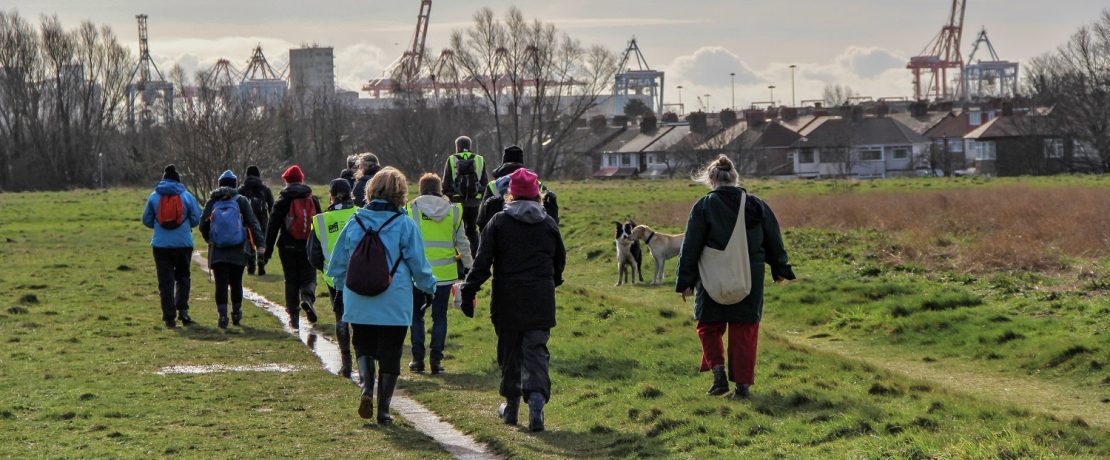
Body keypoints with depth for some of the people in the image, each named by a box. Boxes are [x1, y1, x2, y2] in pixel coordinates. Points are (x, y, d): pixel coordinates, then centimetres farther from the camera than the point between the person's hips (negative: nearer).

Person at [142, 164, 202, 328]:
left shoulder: (154, 197, 2)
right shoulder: (186, 196, 0)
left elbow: (146, 220, 6)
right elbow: (196, 218, 2)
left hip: (161, 245, 0)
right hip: (183, 244, 0)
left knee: (165, 281, 4)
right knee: (182, 277, 16)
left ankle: (169, 317, 0)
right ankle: (182, 309, 2)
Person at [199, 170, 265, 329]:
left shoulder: (212, 202, 6)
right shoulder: (241, 201, 3)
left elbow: (203, 225, 7)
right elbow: (253, 223, -3)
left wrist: (209, 240, 24)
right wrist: (260, 243, -3)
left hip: (217, 251, 0)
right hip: (238, 250, 0)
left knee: (221, 284, 0)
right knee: (236, 283, 12)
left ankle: (222, 315, -9)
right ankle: (236, 314, 20)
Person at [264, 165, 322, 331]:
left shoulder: (282, 200, -3)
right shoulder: (312, 199, 5)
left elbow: (273, 225, -6)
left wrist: (268, 248, -2)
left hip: (288, 247, -1)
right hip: (308, 247, 1)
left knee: (291, 281, 7)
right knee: (308, 277, 8)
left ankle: (294, 317, 6)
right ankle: (307, 298, -25)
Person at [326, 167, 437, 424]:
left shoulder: (355, 222, 0)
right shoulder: (405, 225, -8)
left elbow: (338, 264, 9)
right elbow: (418, 265, -3)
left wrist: (341, 288, 26)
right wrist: (428, 288, 15)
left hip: (358, 304, 2)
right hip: (395, 304, -2)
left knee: (363, 346, 18)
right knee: (390, 356, 7)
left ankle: (366, 388, -7)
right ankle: (383, 410, 8)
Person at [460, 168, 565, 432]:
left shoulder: (499, 222, -2)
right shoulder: (549, 224, 6)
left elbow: (482, 262, -7)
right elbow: (560, 260, 17)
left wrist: (469, 292, -6)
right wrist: (552, 282, 35)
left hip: (507, 301, -1)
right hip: (541, 301, 1)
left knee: (510, 352, 12)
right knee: (536, 351, -1)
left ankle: (511, 407, 23)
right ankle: (536, 398, -25)